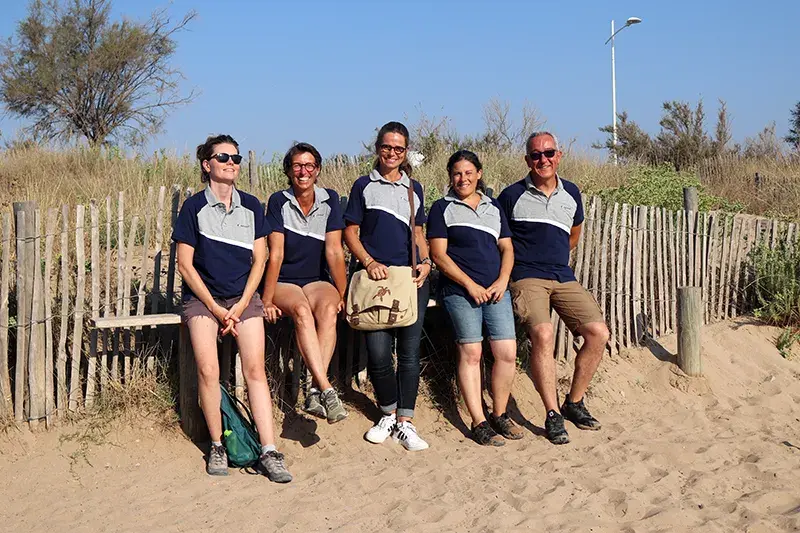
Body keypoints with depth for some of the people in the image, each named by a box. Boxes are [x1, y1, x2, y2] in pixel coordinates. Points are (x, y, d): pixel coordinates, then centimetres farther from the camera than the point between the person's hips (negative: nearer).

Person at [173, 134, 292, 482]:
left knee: (255, 368, -13)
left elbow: (259, 260, 8)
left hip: (243, 296, 2)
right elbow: (185, 265, -2)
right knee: (208, 370, -18)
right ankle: (217, 447, -2)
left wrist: (241, 306, -4)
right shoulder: (194, 207, 0)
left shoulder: (251, 206, 8)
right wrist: (216, 308, -8)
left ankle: (269, 452, -13)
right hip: (202, 297, -2)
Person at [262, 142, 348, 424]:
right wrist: (267, 301, -15)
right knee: (302, 311, -34)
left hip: (317, 281, 2)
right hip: (284, 282, -2)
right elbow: (275, 254, -10)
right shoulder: (279, 202, -5)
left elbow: (334, 251, -3)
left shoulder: (329, 200, 1)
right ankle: (326, 388, -40)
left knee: (328, 309, -32)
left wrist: (343, 294, -8)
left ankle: (315, 391, -35)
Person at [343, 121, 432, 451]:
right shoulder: (364, 186, 7)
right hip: (376, 278, -2)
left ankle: (404, 423, 8)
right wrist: (370, 263, -11)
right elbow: (350, 232, 4)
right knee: (378, 353, -8)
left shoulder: (414, 188, 16)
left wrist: (426, 262, 4)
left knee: (409, 353, 0)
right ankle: (388, 415, 15)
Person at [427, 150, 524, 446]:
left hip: (496, 290, 4)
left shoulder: (494, 207, 19)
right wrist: (471, 285, -9)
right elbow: (439, 255, -2)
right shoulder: (442, 208, 5)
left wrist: (502, 281, -1)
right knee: (470, 353, -7)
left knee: (507, 353, -5)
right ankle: (479, 423, -1)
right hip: (459, 291, -4)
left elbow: (507, 248, 17)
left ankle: (499, 414, 12)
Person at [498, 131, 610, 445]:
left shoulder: (571, 193, 13)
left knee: (598, 332, -10)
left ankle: (574, 403, 9)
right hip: (526, 278, -5)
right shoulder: (512, 195, -1)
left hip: (564, 278, 5)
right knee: (542, 333, -29)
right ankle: (553, 416, -20)